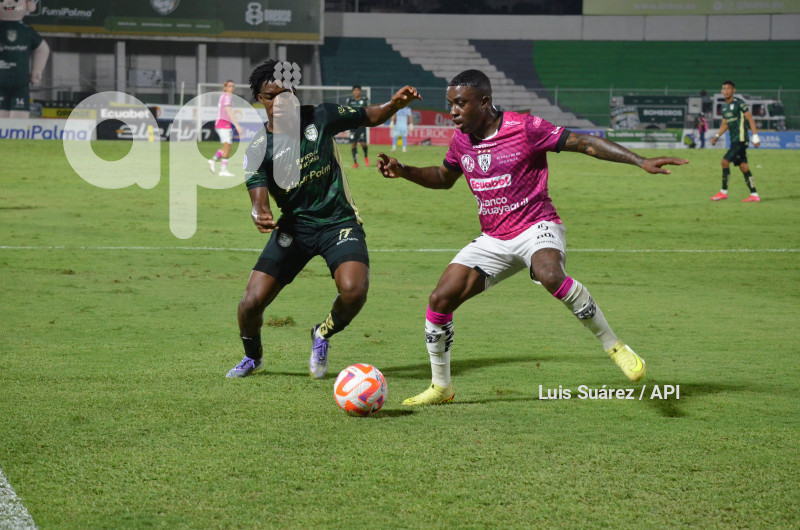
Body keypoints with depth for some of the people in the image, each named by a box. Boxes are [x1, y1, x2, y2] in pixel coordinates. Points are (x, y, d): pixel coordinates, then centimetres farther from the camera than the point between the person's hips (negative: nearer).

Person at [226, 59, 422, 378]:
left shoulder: (319, 118, -3)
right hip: (294, 226, 1)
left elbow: (371, 117, 8)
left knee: (354, 291, -28)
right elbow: (259, 198, -16)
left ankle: (323, 336, 6)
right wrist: (260, 216, -41)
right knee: (251, 303, -11)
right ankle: (252, 357, 23)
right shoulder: (258, 150, -5)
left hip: (338, 221, -1)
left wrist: (394, 104, -14)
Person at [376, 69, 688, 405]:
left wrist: (641, 162, -20)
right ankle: (440, 387, 14)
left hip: (536, 226, -6)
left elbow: (584, 143, -13)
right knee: (440, 299, -6)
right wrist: (403, 172, 7)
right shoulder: (461, 139, 5)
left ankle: (615, 347, -23)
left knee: (550, 276, -39)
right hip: (493, 239, 6)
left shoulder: (525, 128, -14)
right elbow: (444, 178, 25)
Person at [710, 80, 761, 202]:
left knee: (725, 161, -15)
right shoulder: (724, 107, 15)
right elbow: (724, 124, 24)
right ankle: (754, 195, 8)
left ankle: (723, 191, -7)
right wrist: (717, 136, 10)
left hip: (741, 139, -8)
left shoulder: (739, 103, -9)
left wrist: (755, 136, -15)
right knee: (743, 166, 7)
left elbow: (750, 118, -10)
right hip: (734, 141, 8)